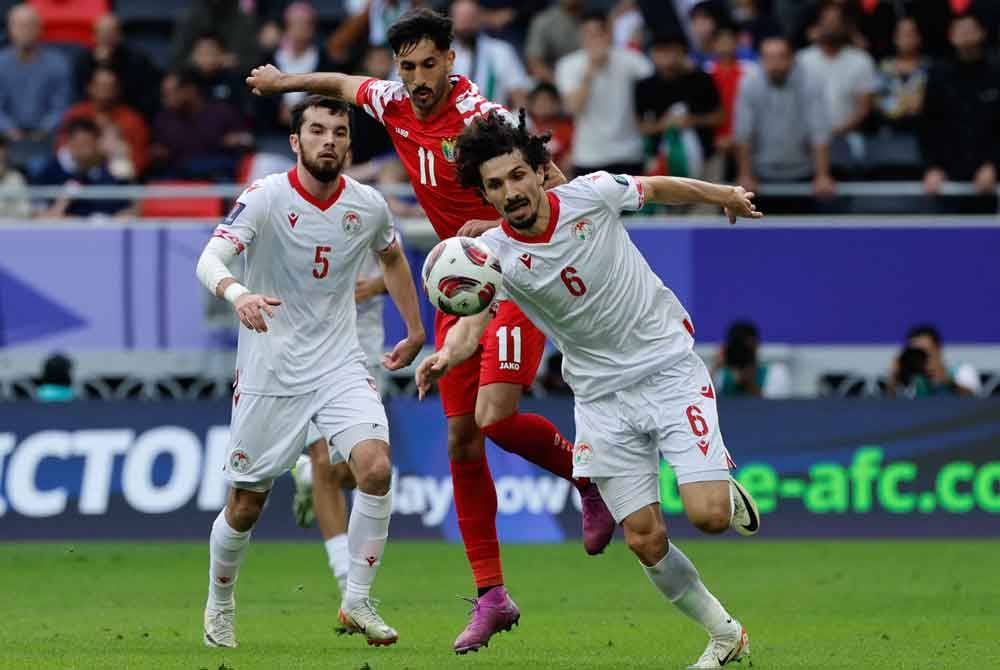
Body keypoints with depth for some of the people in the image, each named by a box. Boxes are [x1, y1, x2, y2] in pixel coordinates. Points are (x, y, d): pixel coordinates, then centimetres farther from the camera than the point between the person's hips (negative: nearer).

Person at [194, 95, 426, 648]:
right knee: (245, 504, 4)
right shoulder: (265, 198, -13)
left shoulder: (368, 206, 0)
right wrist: (237, 293, -48)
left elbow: (392, 256, 23)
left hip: (339, 366, 3)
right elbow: (209, 259, -27)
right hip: (268, 372, -3)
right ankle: (220, 607, 31)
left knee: (376, 468, -21)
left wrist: (415, 330, 26)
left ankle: (357, 602, -6)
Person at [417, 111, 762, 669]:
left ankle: (728, 492, 22)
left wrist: (725, 195, 21)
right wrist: (446, 356, -47)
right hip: (602, 394, 2)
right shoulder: (494, 254, -12)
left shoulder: (591, 194, -13)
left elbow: (657, 188, 6)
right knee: (646, 539, -3)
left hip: (669, 366, -2)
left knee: (708, 515, -16)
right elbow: (471, 321, -24)